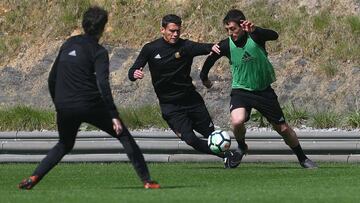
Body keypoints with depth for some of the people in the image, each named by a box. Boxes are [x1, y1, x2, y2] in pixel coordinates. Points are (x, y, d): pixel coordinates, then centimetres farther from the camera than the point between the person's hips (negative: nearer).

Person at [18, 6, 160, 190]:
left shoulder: (68, 44, 13)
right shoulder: (98, 51, -5)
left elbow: (52, 78, 18)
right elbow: (102, 84, -18)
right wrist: (114, 116, -21)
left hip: (64, 107, 5)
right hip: (90, 104, -5)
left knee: (64, 145, 28)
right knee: (124, 136, 6)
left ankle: (34, 178, 13)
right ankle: (146, 180, -2)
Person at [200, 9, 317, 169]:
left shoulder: (255, 37, -18)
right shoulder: (226, 45, -13)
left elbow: (274, 36, -38)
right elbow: (210, 59, 6)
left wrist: (255, 30, -55)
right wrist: (204, 77, 18)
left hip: (263, 90, 0)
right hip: (241, 90, 0)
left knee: (283, 128, 8)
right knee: (237, 121, -29)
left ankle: (302, 159, 30)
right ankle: (241, 147, 3)